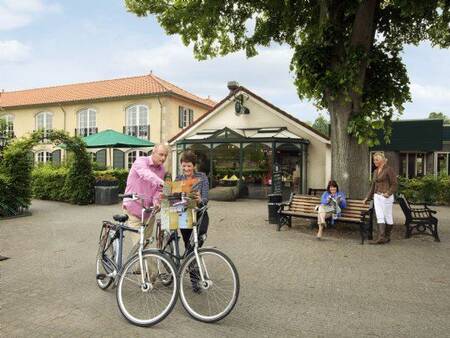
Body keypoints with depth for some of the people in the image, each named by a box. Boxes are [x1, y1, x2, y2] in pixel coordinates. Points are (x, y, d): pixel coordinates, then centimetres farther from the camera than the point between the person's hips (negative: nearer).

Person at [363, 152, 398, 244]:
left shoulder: (389, 170, -6)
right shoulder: (375, 171, 15)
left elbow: (394, 184, -9)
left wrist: (388, 193, -23)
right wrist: (368, 197, 20)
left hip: (386, 197, -7)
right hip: (377, 196, 7)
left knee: (387, 217, 4)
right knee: (379, 217, -1)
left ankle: (387, 237, 16)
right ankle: (381, 237, -6)